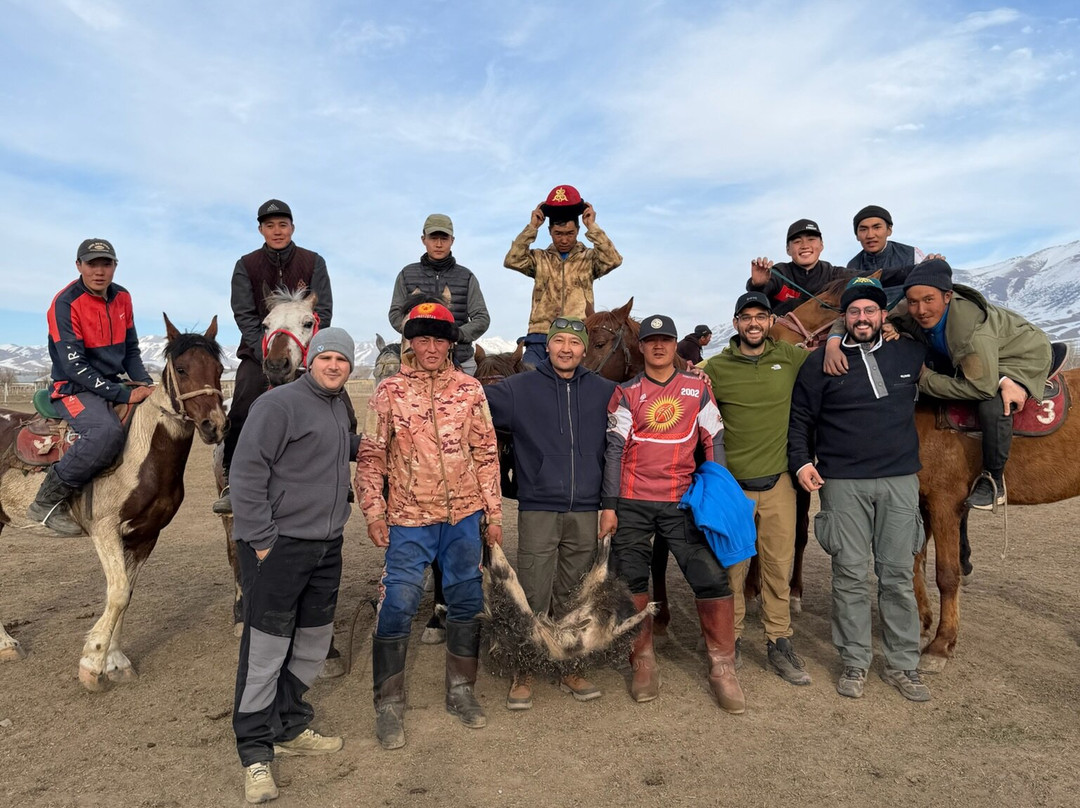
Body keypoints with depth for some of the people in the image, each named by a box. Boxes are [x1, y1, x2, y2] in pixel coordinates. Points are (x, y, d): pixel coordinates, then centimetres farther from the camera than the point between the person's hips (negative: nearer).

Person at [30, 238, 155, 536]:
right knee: (108, 432, -34)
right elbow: (74, 366, -19)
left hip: (114, 386, 8)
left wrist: (145, 384, -4)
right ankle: (48, 501, -18)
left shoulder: (122, 297, 7)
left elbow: (131, 350, 15)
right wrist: (124, 395, -24)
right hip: (74, 389, -8)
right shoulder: (65, 304, -14)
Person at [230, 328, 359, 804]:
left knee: (314, 645, 16)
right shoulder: (280, 403, -11)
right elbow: (247, 472, -15)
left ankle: (288, 728, 34)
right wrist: (261, 541, -17)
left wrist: (367, 443, 17)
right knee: (266, 649, 0)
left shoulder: (338, 407, 14)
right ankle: (255, 752, 15)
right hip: (278, 548, -8)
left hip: (326, 548, 8)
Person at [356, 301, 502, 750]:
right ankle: (389, 705, 15)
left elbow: (487, 454, 6)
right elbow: (371, 457, 1)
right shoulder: (389, 391, -1)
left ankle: (461, 690, 29)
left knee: (466, 603, 11)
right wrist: (373, 512, -6)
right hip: (409, 519, -2)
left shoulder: (469, 389, 3)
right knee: (397, 606, -2)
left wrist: (493, 513, 4)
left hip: (464, 516, 3)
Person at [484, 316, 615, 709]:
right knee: (533, 596, -2)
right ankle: (523, 672, 14)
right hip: (538, 510, -2)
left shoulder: (604, 392, 9)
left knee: (573, 597, 13)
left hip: (585, 512, 2)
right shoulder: (518, 389, 3)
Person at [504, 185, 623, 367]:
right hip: (540, 335, 1)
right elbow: (512, 261, -1)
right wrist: (532, 227, -2)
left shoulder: (589, 258, 12)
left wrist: (592, 227, -5)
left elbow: (613, 260, -6)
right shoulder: (539, 259, 15)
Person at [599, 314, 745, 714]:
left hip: (682, 502, 0)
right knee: (631, 581, 4)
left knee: (712, 577, -7)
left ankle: (723, 667, 8)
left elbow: (714, 442, 8)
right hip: (632, 504, 0)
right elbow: (615, 449, 2)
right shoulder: (626, 393, 5)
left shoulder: (698, 388, 8)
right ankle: (643, 662, 21)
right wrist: (608, 506, -2)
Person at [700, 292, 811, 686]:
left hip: (778, 481, 2)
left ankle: (779, 643, 24)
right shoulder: (716, 367, -1)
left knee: (779, 566, 9)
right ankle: (730, 640, 24)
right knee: (732, 568, 8)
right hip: (733, 482, -1)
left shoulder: (790, 358, 4)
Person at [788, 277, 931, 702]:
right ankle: (855, 662, 16)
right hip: (842, 483, -2)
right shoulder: (821, 361, 1)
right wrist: (801, 461, -8)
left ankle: (902, 665, 20)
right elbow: (800, 418, 3)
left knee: (899, 574, 8)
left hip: (900, 480, 2)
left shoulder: (912, 354, 8)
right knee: (850, 575, 3)